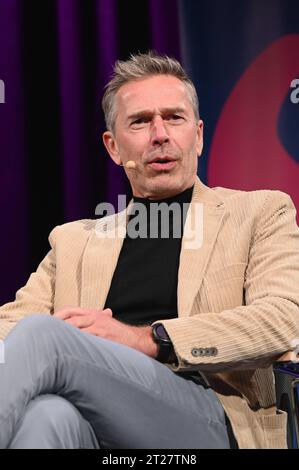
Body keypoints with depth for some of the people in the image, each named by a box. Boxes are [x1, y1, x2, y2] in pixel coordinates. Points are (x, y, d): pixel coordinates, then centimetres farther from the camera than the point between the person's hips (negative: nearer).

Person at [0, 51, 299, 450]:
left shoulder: (260, 212, 17)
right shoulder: (74, 240, 27)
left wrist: (147, 338, -11)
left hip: (203, 419, -2)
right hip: (91, 421, 2)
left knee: (39, 334, -29)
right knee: (48, 413, -39)